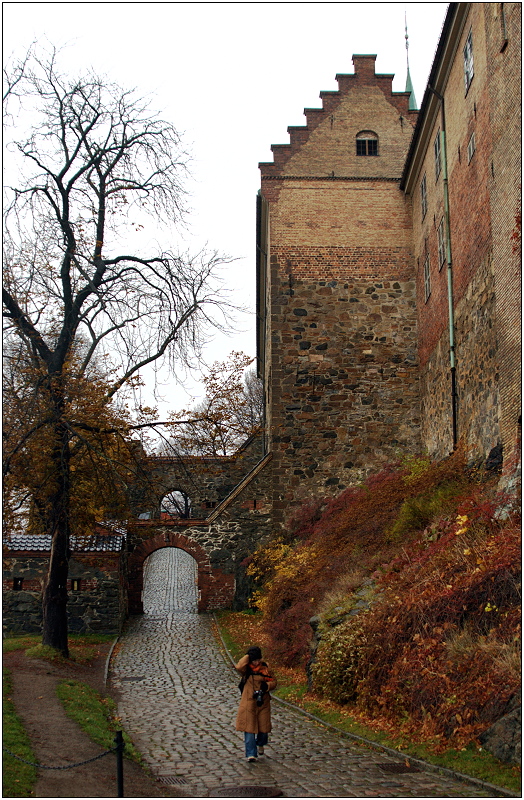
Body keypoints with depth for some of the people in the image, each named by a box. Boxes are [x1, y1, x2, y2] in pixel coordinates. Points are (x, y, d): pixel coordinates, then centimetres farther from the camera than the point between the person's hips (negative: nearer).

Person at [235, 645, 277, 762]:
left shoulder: (265, 668, 4)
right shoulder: (246, 669, -2)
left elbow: (273, 682, 9)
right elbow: (239, 667, -25)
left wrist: (267, 685, -13)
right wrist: (247, 656, -15)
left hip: (263, 702, 2)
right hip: (249, 702, -2)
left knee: (264, 727, 8)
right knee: (249, 728, -5)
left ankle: (260, 744, 40)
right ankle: (251, 754, 0)